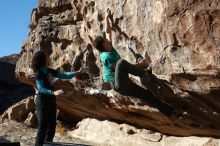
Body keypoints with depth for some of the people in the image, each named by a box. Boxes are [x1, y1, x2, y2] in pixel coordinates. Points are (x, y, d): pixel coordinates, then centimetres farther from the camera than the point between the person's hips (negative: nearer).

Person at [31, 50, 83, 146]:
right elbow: (41, 89, -23)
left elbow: (63, 76, 19)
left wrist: (75, 74, 12)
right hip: (42, 101, -8)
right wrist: (53, 92, -36)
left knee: (52, 125, 12)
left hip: (51, 101, 8)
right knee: (43, 126, -8)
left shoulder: (49, 71, 10)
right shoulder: (39, 73, -13)